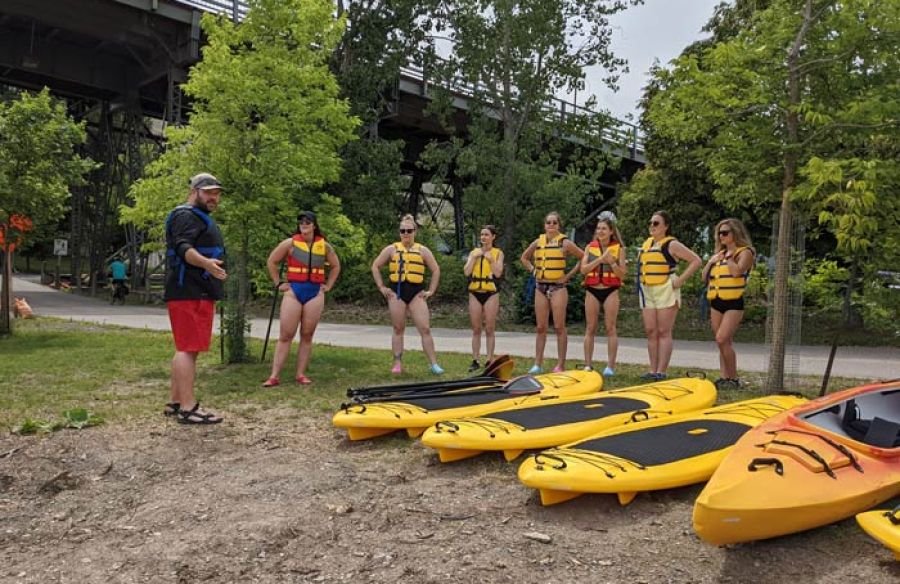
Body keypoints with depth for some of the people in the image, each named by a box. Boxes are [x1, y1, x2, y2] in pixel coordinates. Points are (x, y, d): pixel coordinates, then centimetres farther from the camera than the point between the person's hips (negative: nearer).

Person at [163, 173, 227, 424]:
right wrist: (205, 263, -42)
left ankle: (176, 402, 19)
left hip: (197, 293, 11)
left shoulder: (201, 218, 26)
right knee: (188, 349, -13)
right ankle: (188, 407, -14)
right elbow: (183, 248, -25)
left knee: (186, 349, 13)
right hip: (189, 293, -11)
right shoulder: (186, 215, -9)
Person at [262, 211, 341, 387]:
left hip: (315, 293, 2)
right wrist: (279, 283, 4)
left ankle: (301, 374, 10)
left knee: (307, 336, 3)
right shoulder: (290, 243, 0)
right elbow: (271, 262, 8)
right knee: (285, 335, -4)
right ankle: (274, 376, -1)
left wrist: (328, 285, 11)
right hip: (293, 291, -2)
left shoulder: (324, 245, 6)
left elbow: (336, 266, 20)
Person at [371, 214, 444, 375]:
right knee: (398, 329, 5)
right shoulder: (392, 249, 7)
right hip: (397, 292, 0)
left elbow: (436, 270, 13)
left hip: (416, 292, 0)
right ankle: (397, 363, 12)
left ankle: (434, 364, -3)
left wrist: (431, 291, 5)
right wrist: (381, 287, 4)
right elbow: (375, 266, 11)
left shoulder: (422, 250, 8)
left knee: (425, 329, -6)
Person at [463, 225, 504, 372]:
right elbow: (466, 272, -1)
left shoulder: (498, 253, 2)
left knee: (489, 329, 0)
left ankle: (489, 361, 6)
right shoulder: (474, 252, 10)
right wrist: (474, 257, -9)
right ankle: (475, 361, 10)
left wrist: (490, 259, -16)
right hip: (475, 293, 3)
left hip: (491, 293, -3)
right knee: (476, 329, 5)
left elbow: (498, 273, -9)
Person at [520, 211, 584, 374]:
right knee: (541, 328, 7)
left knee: (559, 327, -2)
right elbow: (524, 258, 23)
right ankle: (538, 364, 12)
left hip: (558, 287, -4)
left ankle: (560, 365, 3)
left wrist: (569, 274, -6)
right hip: (540, 287, 4)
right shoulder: (538, 242, 8)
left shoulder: (565, 243, -3)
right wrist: (533, 271, 9)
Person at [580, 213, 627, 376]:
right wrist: (600, 259, -14)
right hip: (592, 291, 2)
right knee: (590, 329, 3)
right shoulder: (590, 247, 6)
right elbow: (583, 269, -4)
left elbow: (622, 274, -1)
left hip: (610, 291, -2)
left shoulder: (618, 249, 2)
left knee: (610, 328, -1)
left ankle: (610, 366, 4)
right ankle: (588, 365, 8)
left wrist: (612, 262, -16)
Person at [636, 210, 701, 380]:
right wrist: (641, 280, 13)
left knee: (664, 332, -5)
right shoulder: (646, 244, 15)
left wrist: (681, 279, -13)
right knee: (650, 331, 5)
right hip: (647, 291, 7)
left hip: (666, 291, -7)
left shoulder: (671, 245, -5)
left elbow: (696, 260, -8)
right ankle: (653, 370, 10)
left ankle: (661, 371, -4)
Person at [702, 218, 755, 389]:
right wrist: (711, 262, 1)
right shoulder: (720, 253, 18)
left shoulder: (745, 252, -2)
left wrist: (729, 256, -9)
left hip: (733, 303, -7)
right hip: (716, 303, 7)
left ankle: (733, 378, -7)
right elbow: (705, 277, 17)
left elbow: (737, 272, -21)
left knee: (722, 339, -17)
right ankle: (725, 378, 11)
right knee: (724, 343, 8)